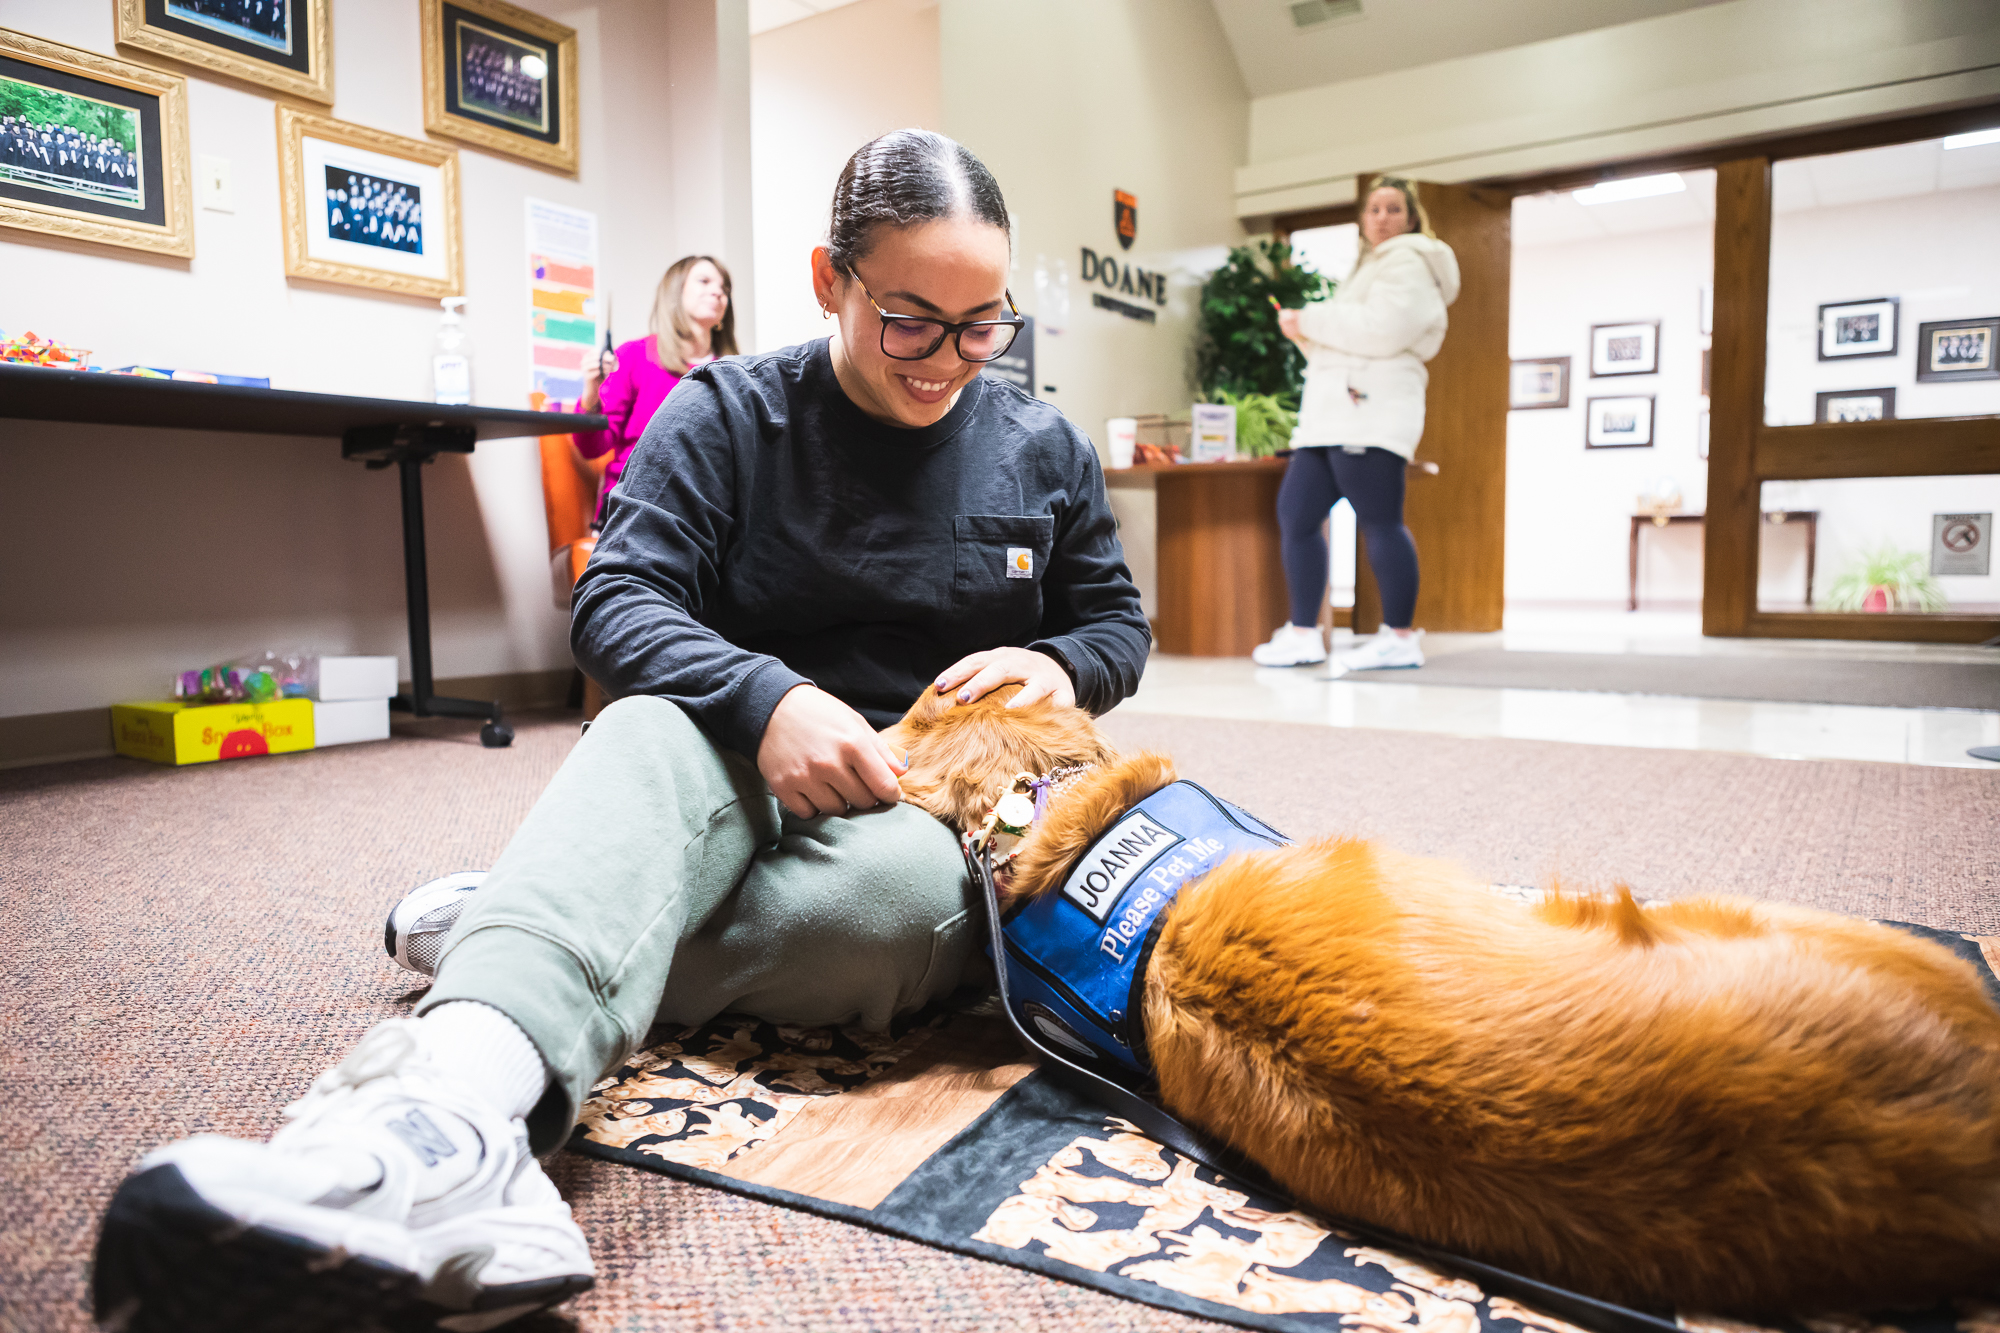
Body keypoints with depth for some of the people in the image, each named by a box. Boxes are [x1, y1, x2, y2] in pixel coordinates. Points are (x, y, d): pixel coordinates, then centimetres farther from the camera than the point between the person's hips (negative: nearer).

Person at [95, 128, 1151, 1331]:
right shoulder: (728, 414, 1)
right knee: (659, 732, -37)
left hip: (939, 808, 1)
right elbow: (619, 601, -9)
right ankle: (460, 1109, -60)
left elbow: (1116, 620, 16)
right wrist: (763, 699, -29)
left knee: (898, 879, -37)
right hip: (759, 775, 0)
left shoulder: (1045, 449, 6)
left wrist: (1056, 666, -9)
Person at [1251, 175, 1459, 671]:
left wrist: (1312, 320, -8)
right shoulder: (1370, 267, 31)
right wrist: (1307, 335, 10)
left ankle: (1400, 637, -5)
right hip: (1332, 415, 10)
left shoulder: (1407, 262, 1)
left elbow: (1383, 330, -17)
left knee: (1380, 523, -10)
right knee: (1295, 516, 5)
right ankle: (1303, 632, 8)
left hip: (1369, 413, -10)